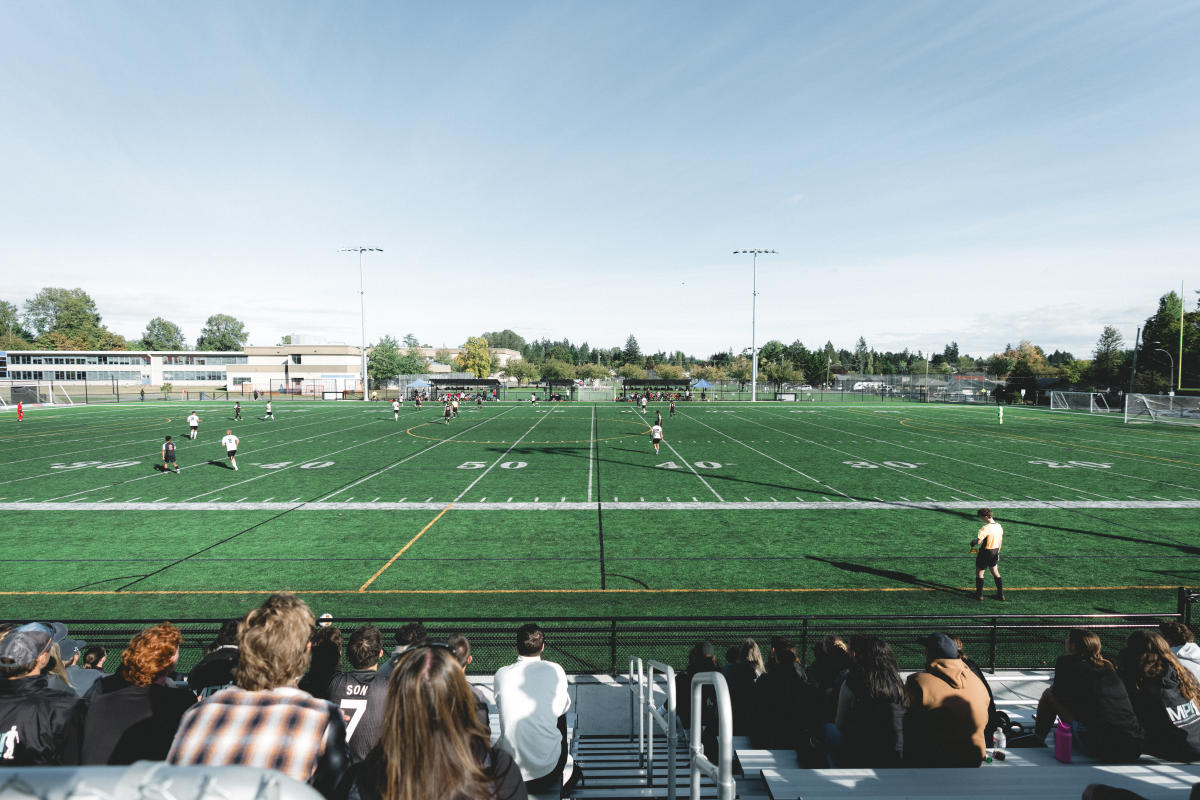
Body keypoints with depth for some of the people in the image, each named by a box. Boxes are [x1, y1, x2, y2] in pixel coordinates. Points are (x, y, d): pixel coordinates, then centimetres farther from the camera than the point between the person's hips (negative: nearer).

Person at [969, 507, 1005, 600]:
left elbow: (978, 541, -32)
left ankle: (979, 594, 15)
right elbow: (1001, 541, 12)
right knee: (995, 573, 21)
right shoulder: (999, 526, 1)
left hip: (985, 553, -7)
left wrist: (972, 543, -10)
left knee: (979, 573, 8)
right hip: (995, 552, 7)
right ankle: (1001, 594, 25)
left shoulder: (986, 528, -25)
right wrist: (997, 552, 23)